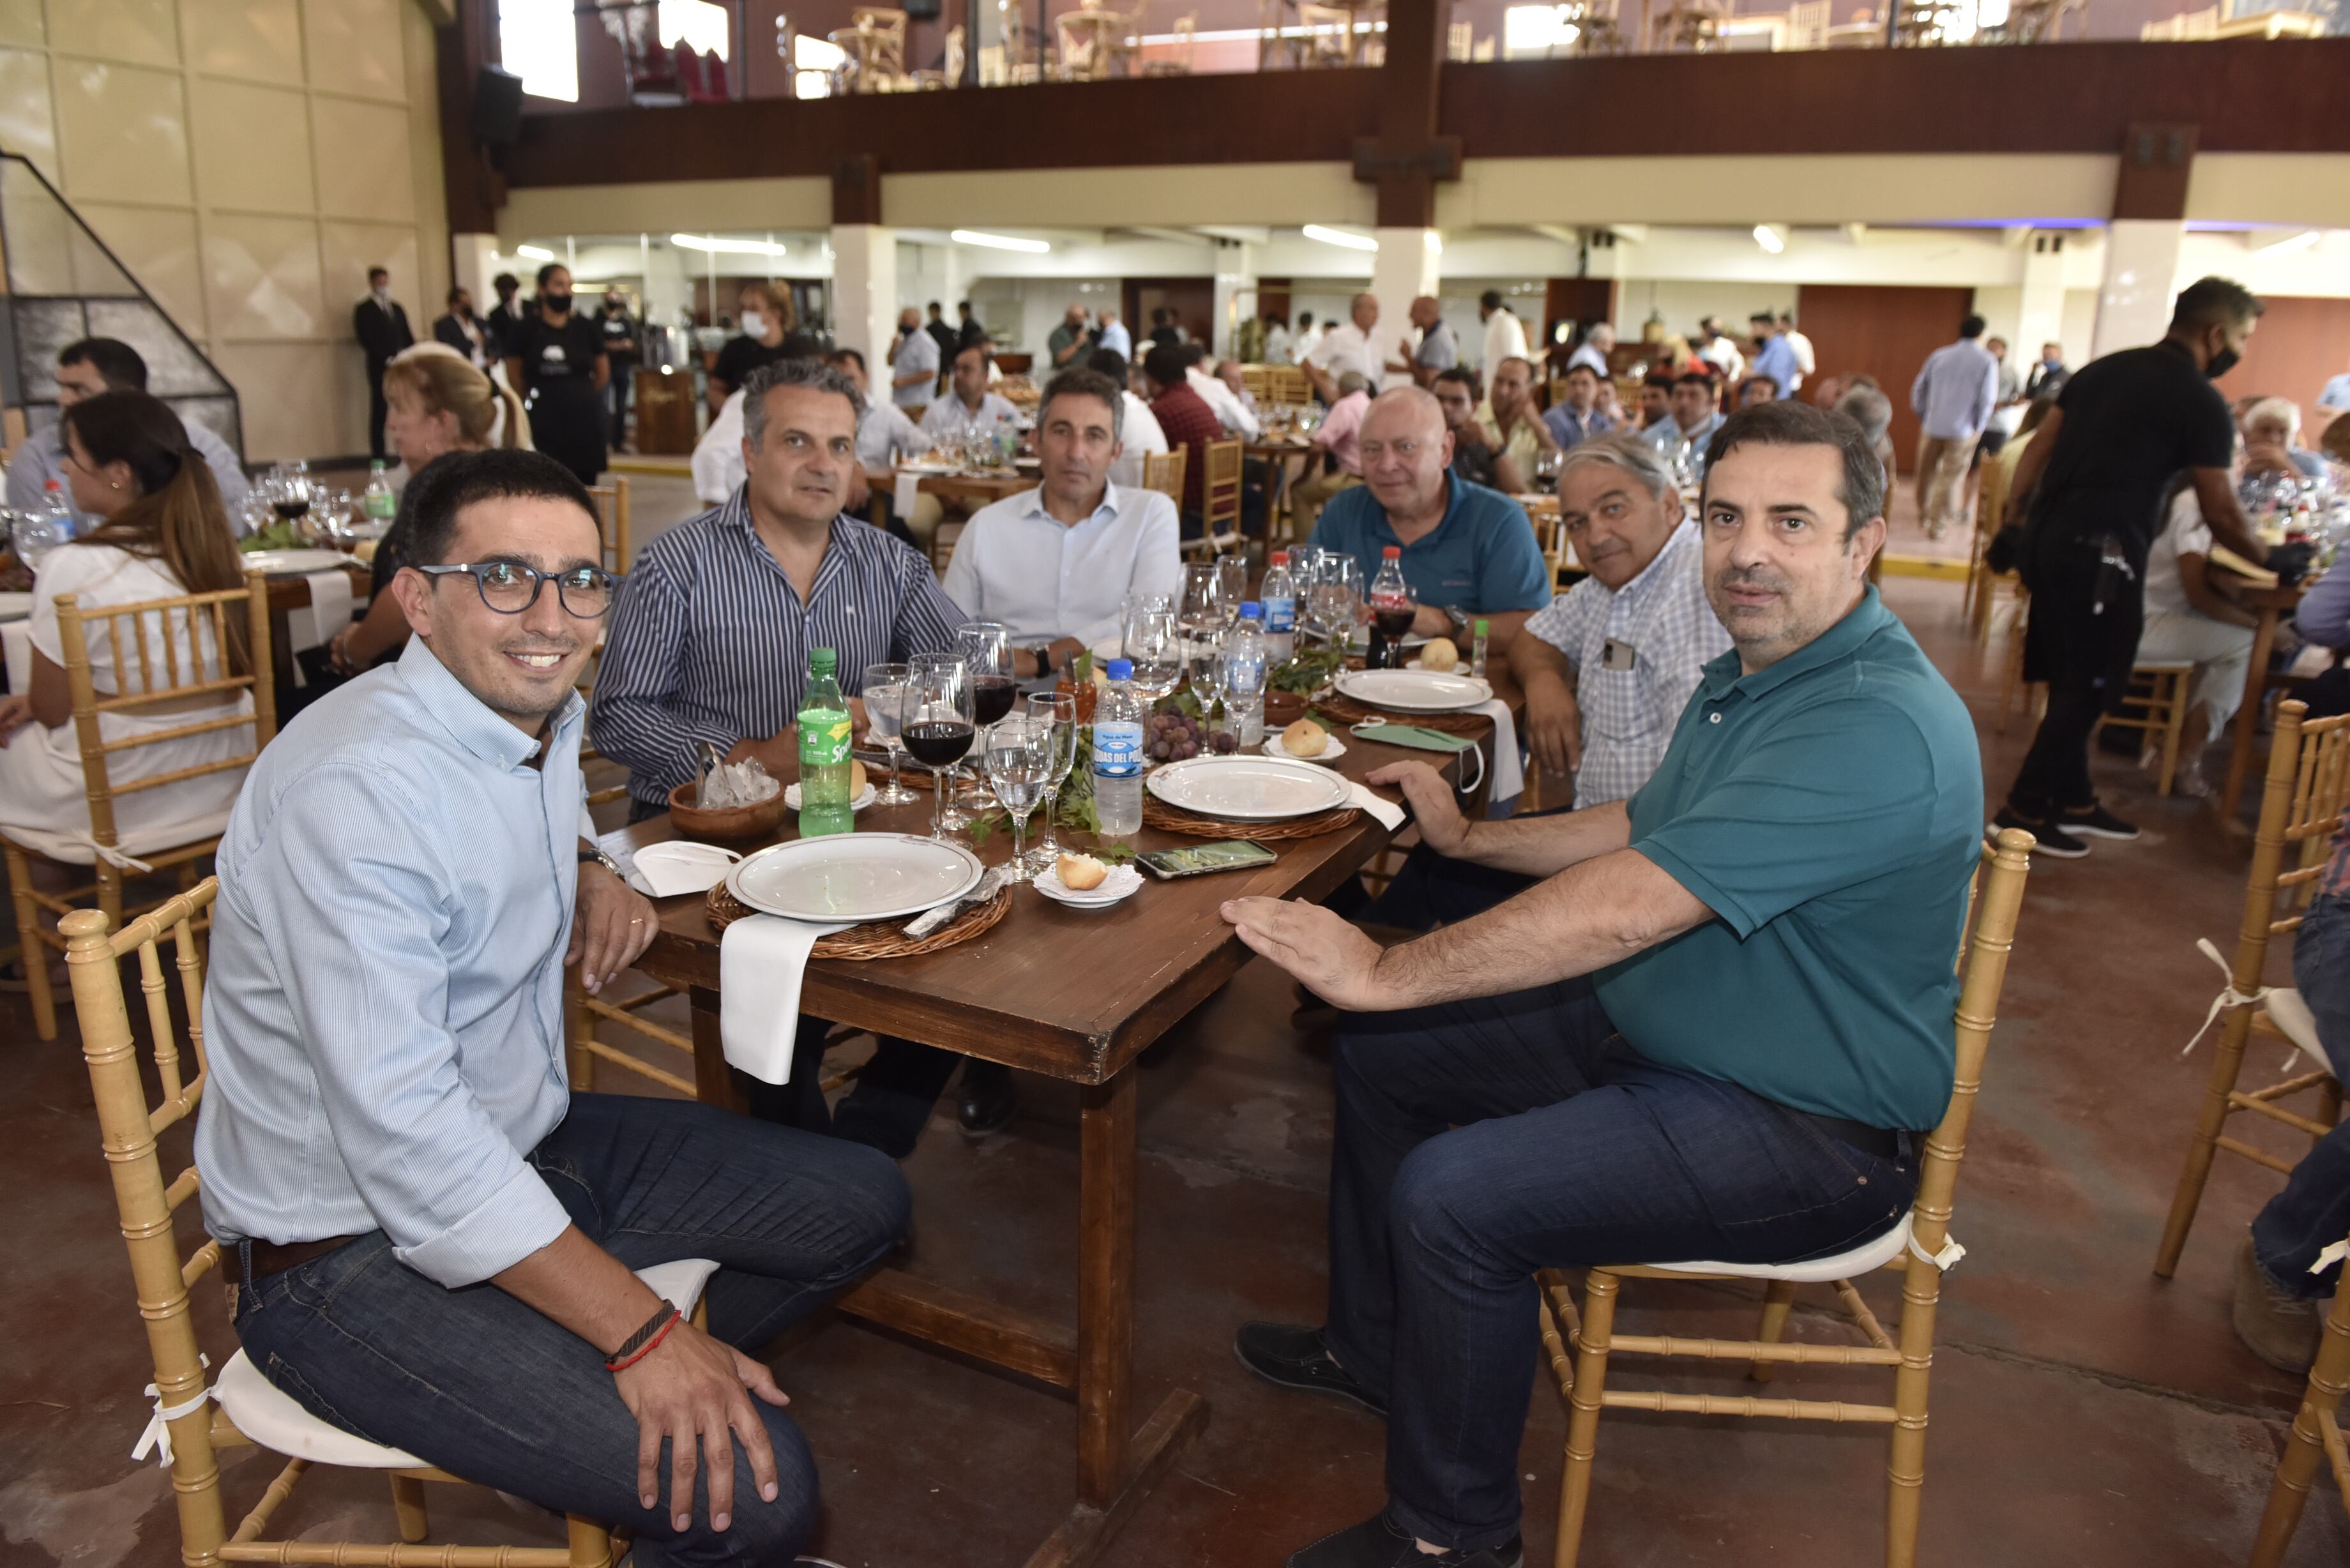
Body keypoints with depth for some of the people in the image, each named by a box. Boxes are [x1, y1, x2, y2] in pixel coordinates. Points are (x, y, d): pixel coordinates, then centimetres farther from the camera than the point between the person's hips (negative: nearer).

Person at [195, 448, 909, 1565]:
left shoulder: (542, 717, 1)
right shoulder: (356, 790, -27)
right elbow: (405, 1133, -31)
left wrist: (589, 876, 2)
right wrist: (642, 1332, -29)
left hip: (528, 1145, 9)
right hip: (354, 1249, -9)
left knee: (863, 1205, 10)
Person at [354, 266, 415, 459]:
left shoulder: (398, 308, 19)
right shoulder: (364, 309, 2)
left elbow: (407, 336, 17)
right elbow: (366, 340, -8)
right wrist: (386, 359, -16)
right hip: (380, 367, -5)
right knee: (379, 412, -5)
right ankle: (378, 456, -4)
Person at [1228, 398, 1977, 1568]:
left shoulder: (1878, 727, -28)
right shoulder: (1750, 673, 6)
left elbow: (1623, 908, -34)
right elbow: (1643, 827, 21)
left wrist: (1387, 971, -28)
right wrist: (1469, 837, 18)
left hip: (1806, 1130, -10)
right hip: (1648, 1029, 10)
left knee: (1453, 1197, -25)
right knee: (1378, 1056, 9)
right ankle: (1371, 1348, 30)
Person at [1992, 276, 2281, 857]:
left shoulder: (2102, 369, 13)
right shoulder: (2201, 403, -6)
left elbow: (2038, 448, 11)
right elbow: (2220, 515, -3)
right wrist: (2272, 559, 12)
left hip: (2051, 539, 7)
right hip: (2102, 553, -7)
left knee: (2071, 681, 16)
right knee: (2085, 689, 2)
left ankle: (2073, 799, 27)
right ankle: (2025, 811, 4)